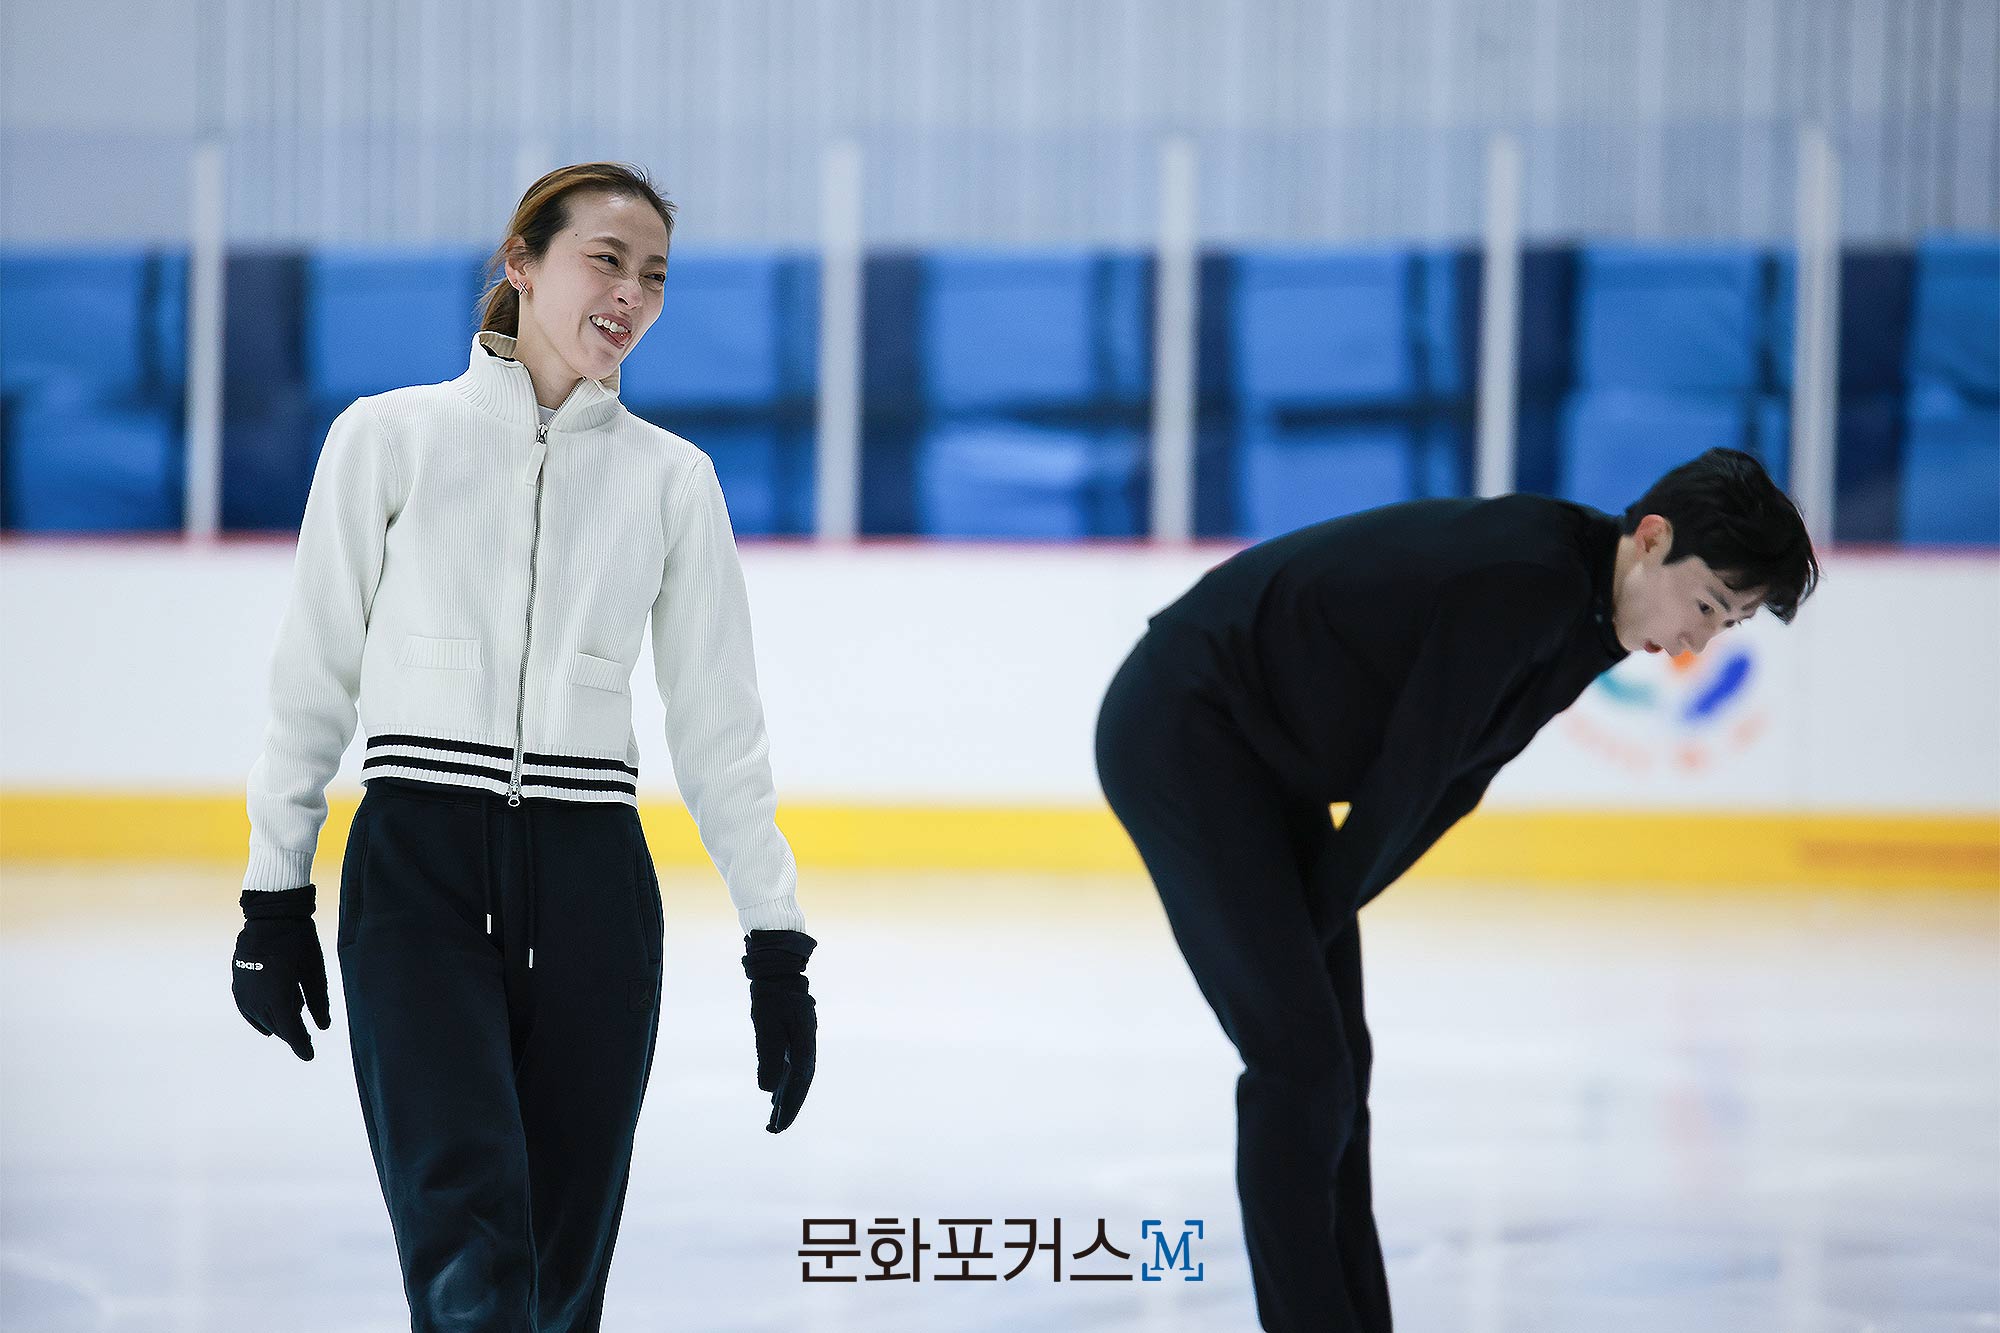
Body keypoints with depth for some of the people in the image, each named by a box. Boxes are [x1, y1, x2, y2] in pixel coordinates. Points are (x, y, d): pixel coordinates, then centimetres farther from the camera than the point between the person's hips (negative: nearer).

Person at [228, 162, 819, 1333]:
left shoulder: (671, 478, 9)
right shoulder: (392, 437, 3)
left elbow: (719, 723, 11)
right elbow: (316, 676, 7)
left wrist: (778, 943, 7)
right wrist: (276, 894, 5)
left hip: (590, 884, 3)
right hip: (418, 871, -2)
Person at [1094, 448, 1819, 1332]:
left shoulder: (1588, 612, 3)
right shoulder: (1528, 579, -26)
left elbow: (1455, 783, 7)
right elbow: (1409, 772, -19)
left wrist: (1316, 918, 5)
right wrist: (1311, 920, -7)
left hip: (1261, 754, 10)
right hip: (1179, 732, -10)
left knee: (1332, 1060, 9)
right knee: (1301, 1060, -11)